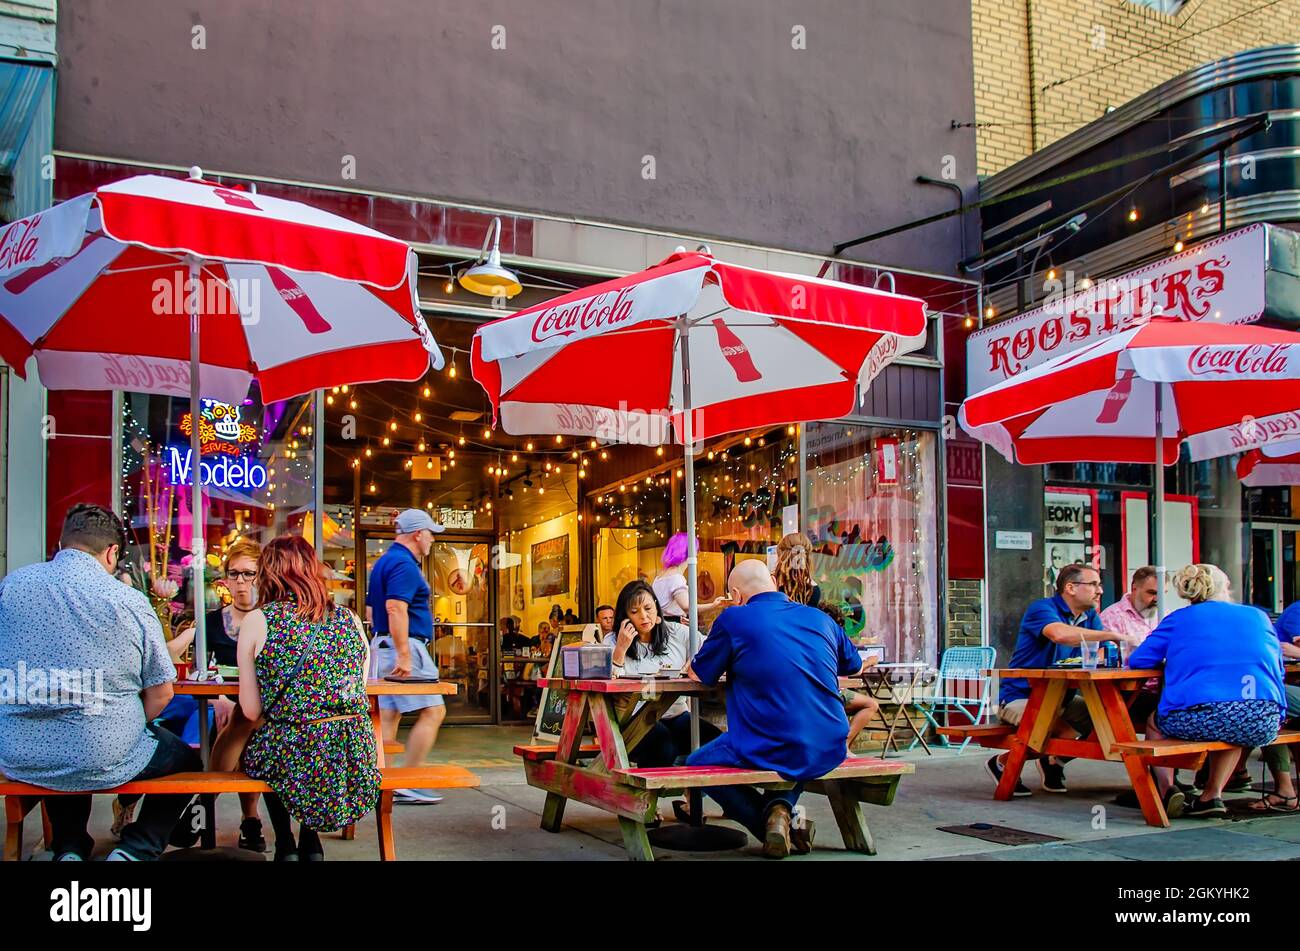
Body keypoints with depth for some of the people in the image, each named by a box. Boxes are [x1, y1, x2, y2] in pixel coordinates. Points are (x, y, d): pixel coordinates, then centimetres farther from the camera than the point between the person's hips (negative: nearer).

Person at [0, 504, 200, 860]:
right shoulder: (130, 600, -9)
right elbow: (160, 693, -4)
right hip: (102, 762, -4)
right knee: (187, 761, 24)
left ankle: (69, 848, 20)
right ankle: (134, 850, 3)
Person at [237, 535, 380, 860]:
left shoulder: (258, 620, -2)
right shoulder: (350, 620, 7)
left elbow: (251, 711, -1)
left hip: (295, 759, -3)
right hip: (355, 760, 3)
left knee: (255, 748, 31)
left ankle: (286, 845, 25)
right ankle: (311, 844, 33)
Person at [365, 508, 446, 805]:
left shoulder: (384, 561, 19)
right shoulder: (404, 564, -14)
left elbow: (371, 610, 24)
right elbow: (396, 608, -25)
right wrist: (404, 655, -27)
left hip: (383, 645, 11)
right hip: (405, 647, -10)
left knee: (388, 716, 10)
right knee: (433, 711, -6)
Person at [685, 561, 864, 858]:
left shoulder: (733, 619, -3)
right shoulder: (820, 618, 11)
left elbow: (699, 674, 9)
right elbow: (854, 666, 27)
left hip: (770, 752, -5)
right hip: (829, 752, 5)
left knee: (695, 765, 22)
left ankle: (774, 821, 3)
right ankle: (782, 802, 10)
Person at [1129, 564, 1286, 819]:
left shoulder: (1179, 619, 15)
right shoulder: (1257, 616, 21)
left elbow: (1138, 660, 14)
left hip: (1199, 718, -2)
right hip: (1262, 725, 3)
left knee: (1155, 722, 31)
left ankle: (1167, 789, 13)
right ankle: (1212, 796, 27)